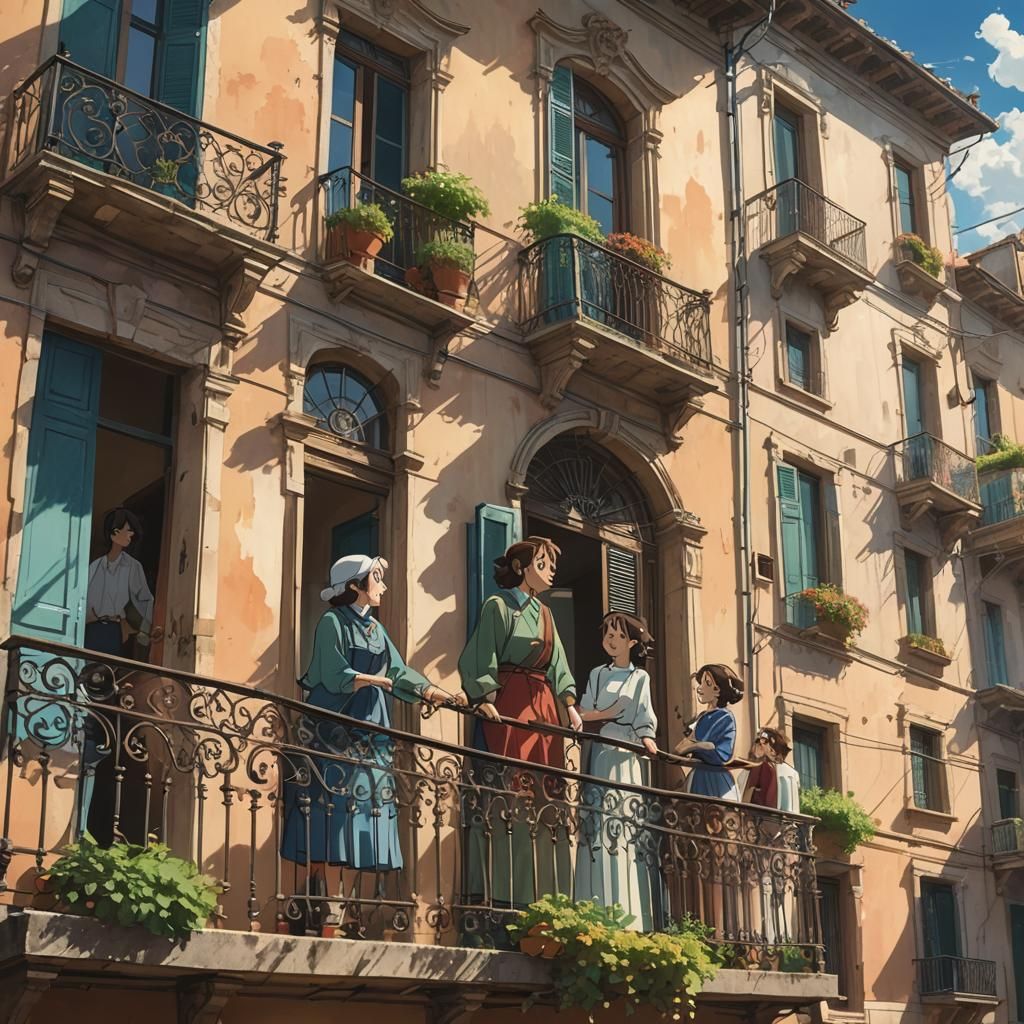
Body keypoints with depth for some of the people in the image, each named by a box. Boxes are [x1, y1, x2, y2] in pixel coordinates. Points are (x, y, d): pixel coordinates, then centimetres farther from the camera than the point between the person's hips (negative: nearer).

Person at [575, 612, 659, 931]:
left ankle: (631, 918, -9)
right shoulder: (598, 674, 18)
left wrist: (647, 740, -16)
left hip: (628, 758, -1)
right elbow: (584, 714, 11)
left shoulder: (640, 677, 12)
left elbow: (644, 719, 2)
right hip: (601, 755, 2)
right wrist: (607, 714, -6)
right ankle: (603, 915, -10)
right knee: (601, 823, -8)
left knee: (629, 826, -9)